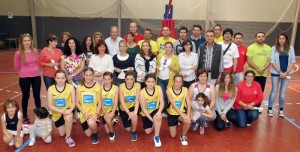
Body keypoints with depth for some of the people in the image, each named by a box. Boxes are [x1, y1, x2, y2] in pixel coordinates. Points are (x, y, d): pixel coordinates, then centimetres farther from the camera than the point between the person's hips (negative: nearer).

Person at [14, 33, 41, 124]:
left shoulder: (35, 51, -2)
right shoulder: (18, 53, -11)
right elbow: (16, 67, 0)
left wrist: (34, 71, 8)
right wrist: (25, 72, 6)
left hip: (36, 77, 2)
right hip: (24, 78, -2)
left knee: (37, 95, 10)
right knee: (26, 96, 11)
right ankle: (25, 116, 26)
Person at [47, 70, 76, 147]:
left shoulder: (70, 87, -17)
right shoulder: (51, 89, -14)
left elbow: (73, 102, -12)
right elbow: (50, 105, -15)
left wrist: (70, 110, -34)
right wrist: (62, 111, -28)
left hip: (67, 111, -2)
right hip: (57, 113, 3)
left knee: (68, 117, -39)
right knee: (61, 134, 13)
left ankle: (68, 137, -14)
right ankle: (70, 122, 45)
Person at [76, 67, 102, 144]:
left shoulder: (97, 86, -7)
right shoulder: (79, 87, -5)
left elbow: (99, 103, -5)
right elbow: (77, 103, -3)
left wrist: (96, 114, -19)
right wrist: (84, 113, -15)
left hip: (94, 111, -2)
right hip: (84, 113, 2)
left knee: (91, 123, -34)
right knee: (88, 134, 6)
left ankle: (95, 134, 0)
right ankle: (94, 123, 39)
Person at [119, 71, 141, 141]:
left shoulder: (137, 85, -20)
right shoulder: (121, 86, -20)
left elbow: (137, 100, -23)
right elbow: (122, 101, -23)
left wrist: (135, 112, -37)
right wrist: (129, 113, -34)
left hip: (133, 107, -1)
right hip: (124, 108, 1)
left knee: (134, 116, -35)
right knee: (128, 129, 5)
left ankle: (134, 132, -5)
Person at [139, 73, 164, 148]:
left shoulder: (158, 88, -17)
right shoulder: (142, 92, -21)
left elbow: (162, 102, -19)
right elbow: (143, 108, -17)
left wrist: (159, 112, -38)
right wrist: (151, 119, -21)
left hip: (155, 111, -1)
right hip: (146, 113, 1)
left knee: (157, 117, -35)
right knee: (148, 132, 3)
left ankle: (157, 136, -17)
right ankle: (152, 124, 38)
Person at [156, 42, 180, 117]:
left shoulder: (175, 58, -1)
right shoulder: (159, 56, 7)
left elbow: (178, 69, -2)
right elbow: (156, 65, 16)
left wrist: (172, 68, -21)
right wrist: (157, 68, -5)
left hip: (169, 80, -2)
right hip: (160, 79, 2)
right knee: (162, 95, 1)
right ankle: (163, 111, 17)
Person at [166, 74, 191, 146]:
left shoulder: (185, 90, -13)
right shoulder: (169, 91, -19)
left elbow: (189, 103, -20)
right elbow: (174, 105, -28)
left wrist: (188, 115, -38)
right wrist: (183, 115, -37)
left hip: (182, 112, 0)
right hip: (172, 114, 0)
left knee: (188, 121, -34)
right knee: (173, 135, 2)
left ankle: (183, 136, -2)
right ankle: (176, 123, 36)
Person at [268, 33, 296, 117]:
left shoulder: (290, 48, 2)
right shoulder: (274, 48, -3)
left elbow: (293, 61, 0)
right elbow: (272, 61, -7)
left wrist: (286, 72, -10)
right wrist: (280, 72, -13)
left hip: (287, 73, 2)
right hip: (276, 72, -2)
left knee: (283, 91, 8)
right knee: (274, 90, 3)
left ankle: (281, 110, 16)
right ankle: (270, 109, 11)